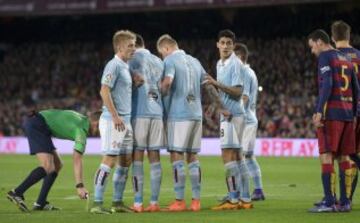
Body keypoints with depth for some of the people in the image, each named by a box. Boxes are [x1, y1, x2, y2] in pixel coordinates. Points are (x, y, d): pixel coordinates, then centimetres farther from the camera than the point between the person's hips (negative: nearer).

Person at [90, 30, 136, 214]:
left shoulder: (126, 67, 18)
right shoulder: (113, 65, -11)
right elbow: (104, 91, -19)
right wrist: (115, 117, -21)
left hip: (125, 121, 9)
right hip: (114, 121, -9)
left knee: (125, 162, 10)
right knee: (109, 161, -11)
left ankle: (117, 202, 16)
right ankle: (97, 203, -9)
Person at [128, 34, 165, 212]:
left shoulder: (132, 59, -1)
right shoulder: (158, 61, 16)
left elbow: (138, 79, -15)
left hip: (139, 112, -5)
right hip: (157, 112, 5)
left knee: (137, 157, -2)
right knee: (154, 157, 6)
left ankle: (138, 203, -5)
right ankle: (154, 202, 4)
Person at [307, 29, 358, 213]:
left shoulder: (325, 57, -4)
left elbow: (327, 84, -16)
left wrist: (319, 111, -19)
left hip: (331, 113, -8)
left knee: (326, 156, -8)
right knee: (344, 157, 9)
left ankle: (329, 202, -14)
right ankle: (345, 202, 8)